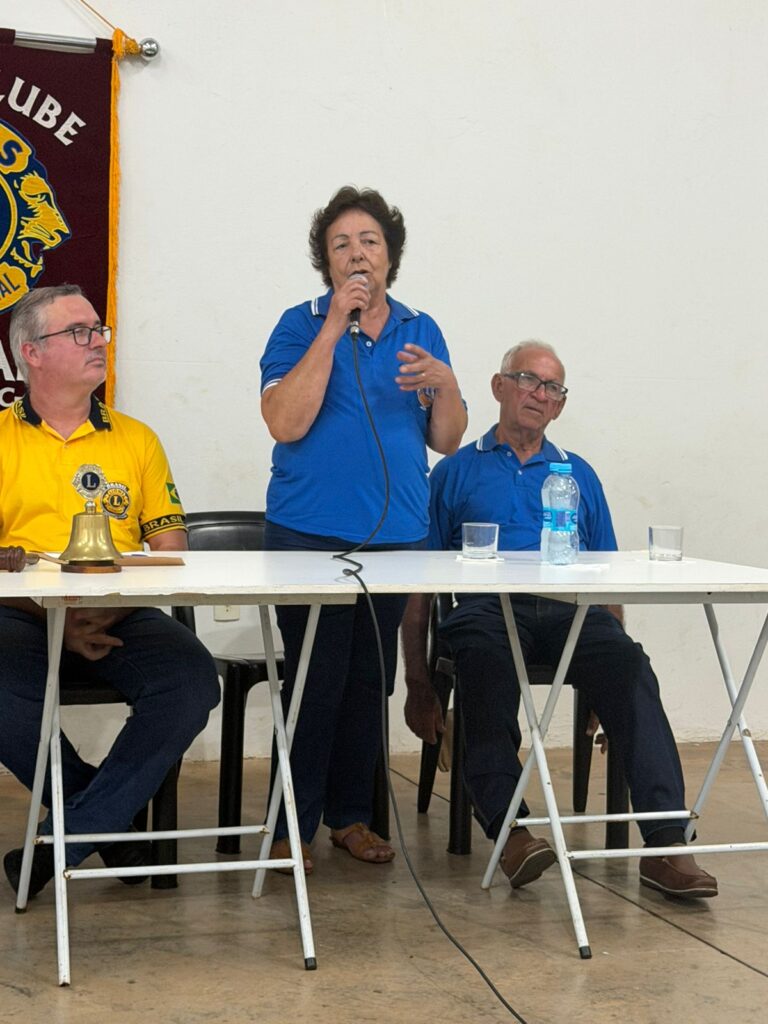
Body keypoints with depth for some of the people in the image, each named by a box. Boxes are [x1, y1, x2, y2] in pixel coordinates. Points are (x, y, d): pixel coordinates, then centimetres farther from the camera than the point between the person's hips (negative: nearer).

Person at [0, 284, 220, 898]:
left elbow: (171, 548, 10)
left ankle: (66, 839, -16)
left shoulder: (136, 439, 15)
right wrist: (60, 623, -14)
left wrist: (110, 614, -9)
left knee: (193, 679, -27)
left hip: (122, 619, 2)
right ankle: (111, 817, -7)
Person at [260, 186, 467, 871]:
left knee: (371, 679, 9)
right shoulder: (303, 325, 1)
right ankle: (293, 825, 6)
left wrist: (444, 383, -9)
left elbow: (447, 441, 11)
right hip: (310, 533, -4)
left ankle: (350, 814, 21)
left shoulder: (421, 331, 12)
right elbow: (285, 423, -14)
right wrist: (335, 327, -15)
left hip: (398, 533, 4)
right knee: (317, 678, -6)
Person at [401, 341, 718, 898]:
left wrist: (611, 646, 7)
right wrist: (418, 682, 7)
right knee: (487, 660, -38)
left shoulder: (579, 475, 28)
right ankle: (510, 830, -44)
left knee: (630, 665, -31)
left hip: (571, 610, 2)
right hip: (488, 607, -2)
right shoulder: (457, 472, 20)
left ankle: (666, 842, -38)